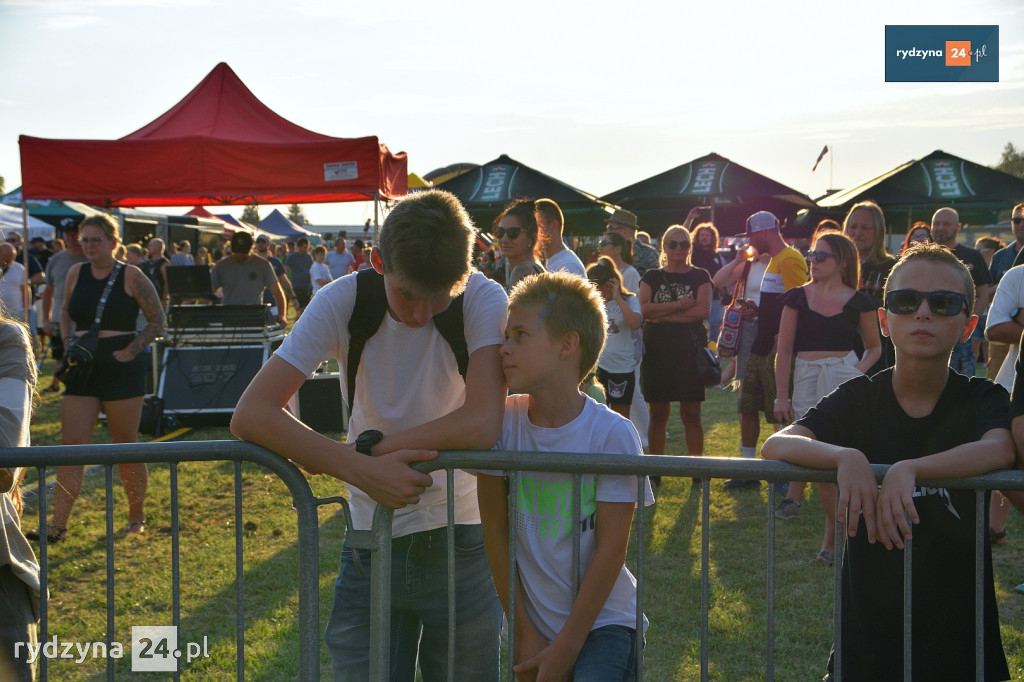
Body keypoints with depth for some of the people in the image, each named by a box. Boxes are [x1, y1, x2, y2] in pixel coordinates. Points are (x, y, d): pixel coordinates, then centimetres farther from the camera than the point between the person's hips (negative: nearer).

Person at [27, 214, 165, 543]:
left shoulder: (131, 277, -6)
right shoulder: (76, 273, 8)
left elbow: (157, 321, -3)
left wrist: (129, 351, -12)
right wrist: (67, 345, 8)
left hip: (122, 369, -4)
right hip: (82, 369, 5)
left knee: (126, 445, 3)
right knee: (72, 443, -2)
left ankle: (137, 517, 19)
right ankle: (58, 525, -3)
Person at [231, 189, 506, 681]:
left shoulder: (483, 301, -15)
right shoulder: (344, 302, -12)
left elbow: (482, 425, -27)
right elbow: (251, 415, -19)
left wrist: (366, 446, -21)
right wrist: (362, 469, -29)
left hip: (461, 543, -1)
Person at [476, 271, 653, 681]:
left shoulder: (612, 435, -14)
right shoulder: (503, 421, -7)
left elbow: (611, 550, -11)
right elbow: (495, 531, -2)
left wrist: (565, 649, -10)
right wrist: (524, 633, -2)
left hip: (603, 620, -3)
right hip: (534, 620, 3)